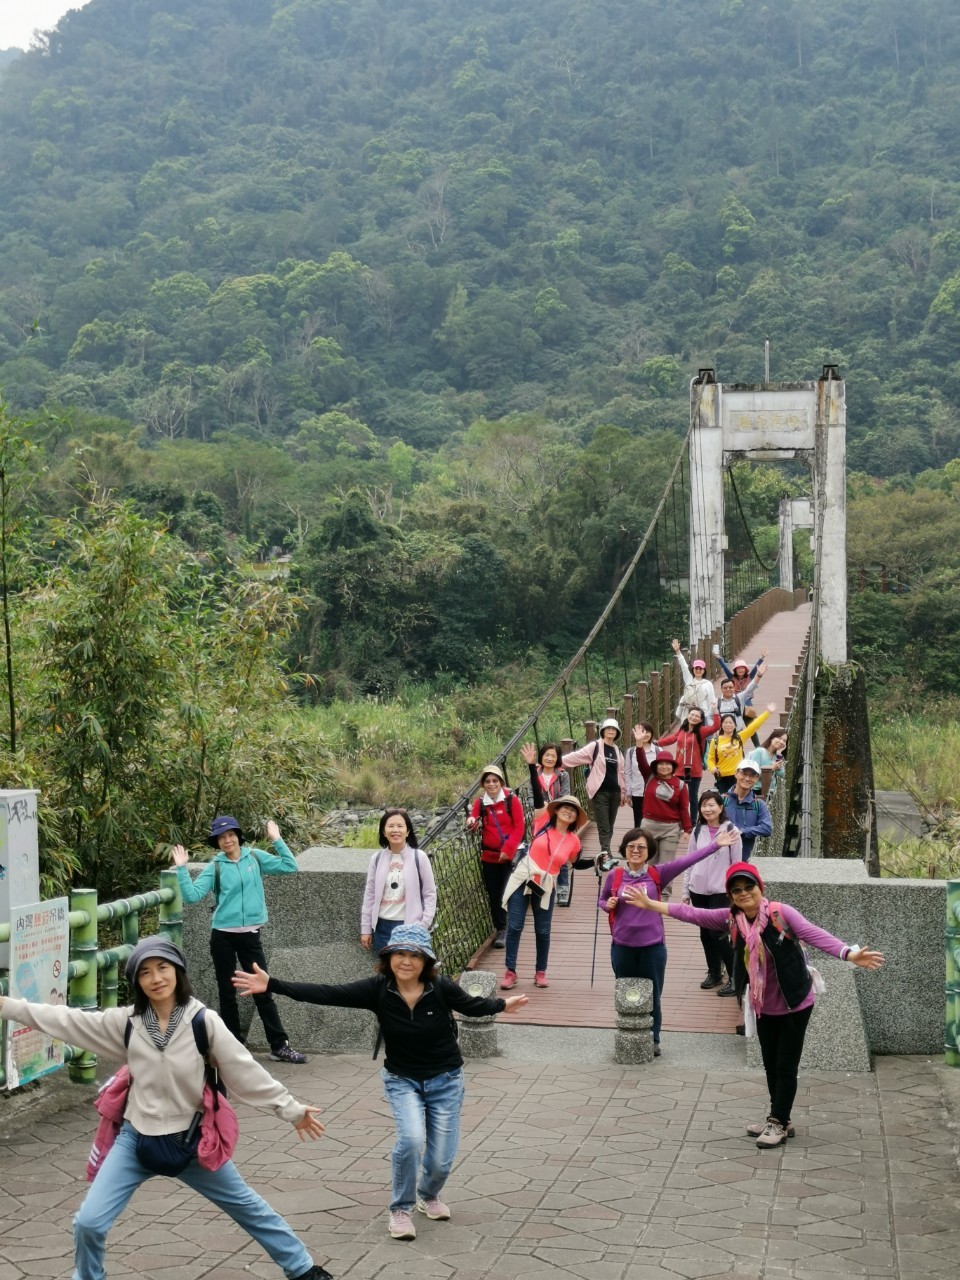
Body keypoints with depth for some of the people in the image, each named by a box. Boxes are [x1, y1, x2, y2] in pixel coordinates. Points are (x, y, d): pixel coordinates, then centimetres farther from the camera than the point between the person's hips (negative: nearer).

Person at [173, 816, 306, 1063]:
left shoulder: (255, 857, 3)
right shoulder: (215, 867, -1)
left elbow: (290, 867, 0)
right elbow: (192, 895, -10)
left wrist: (277, 840, -4)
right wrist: (181, 868, -16)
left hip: (250, 935, 0)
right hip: (223, 936, 0)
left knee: (263, 990, 2)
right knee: (227, 992, 8)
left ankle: (279, 1046, 7)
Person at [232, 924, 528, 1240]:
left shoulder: (441, 988, -20)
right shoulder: (378, 989, -19)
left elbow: (473, 1006, 0)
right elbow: (328, 994, -23)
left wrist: (503, 1004, -16)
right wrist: (272, 985, -29)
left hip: (445, 1080, 0)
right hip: (402, 1080, 0)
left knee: (441, 1158, 2)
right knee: (411, 1138, -25)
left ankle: (429, 1195, 40)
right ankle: (401, 1209, 0)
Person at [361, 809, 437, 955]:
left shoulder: (419, 858, -5)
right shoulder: (377, 859, 4)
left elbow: (430, 894, -2)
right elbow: (369, 894, 9)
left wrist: (423, 926, -9)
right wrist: (366, 928, 8)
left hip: (409, 926, -3)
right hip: (382, 926, 3)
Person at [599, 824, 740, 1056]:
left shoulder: (657, 874, -7)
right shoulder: (615, 876, -3)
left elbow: (687, 861, -15)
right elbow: (601, 900, 12)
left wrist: (715, 844, -22)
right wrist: (608, 905, -12)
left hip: (652, 946, -1)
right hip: (622, 947, 1)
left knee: (652, 996, 10)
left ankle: (653, 1039, 25)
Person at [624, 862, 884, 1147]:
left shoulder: (781, 913, -23)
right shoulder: (731, 918, -9)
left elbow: (815, 935, -32)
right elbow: (693, 914, -5)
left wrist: (849, 954, -46)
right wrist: (651, 904, -7)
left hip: (795, 1004, -5)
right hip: (764, 1006, 5)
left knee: (785, 1066, 5)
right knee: (770, 1064, 18)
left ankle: (778, 1123, 20)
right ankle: (779, 1119, 34)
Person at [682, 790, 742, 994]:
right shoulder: (697, 831, 6)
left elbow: (737, 863, -4)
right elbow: (690, 862, 10)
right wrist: (685, 890, 9)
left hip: (720, 891, -4)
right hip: (698, 890, 5)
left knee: (718, 933, -9)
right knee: (705, 933, 10)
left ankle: (735, 977, 0)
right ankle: (714, 973, 24)